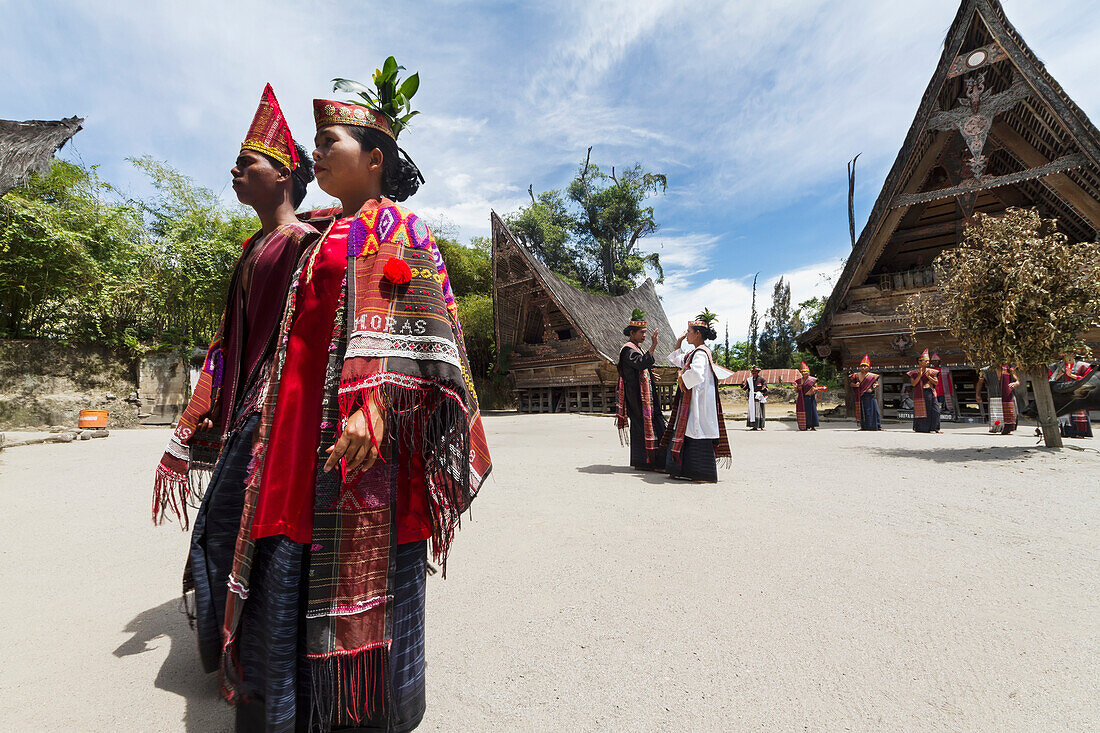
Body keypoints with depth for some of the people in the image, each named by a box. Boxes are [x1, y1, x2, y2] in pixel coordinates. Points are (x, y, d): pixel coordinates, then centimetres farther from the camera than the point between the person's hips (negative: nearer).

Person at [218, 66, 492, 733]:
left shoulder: (398, 227, 1)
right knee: (283, 588, 10)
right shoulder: (328, 238, 24)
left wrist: (376, 405, -24)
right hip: (301, 435, 8)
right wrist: (277, 427, 21)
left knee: (361, 587, 2)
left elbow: (415, 328, -12)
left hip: (362, 436, -8)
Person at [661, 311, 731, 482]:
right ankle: (683, 470, 21)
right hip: (689, 403, 10)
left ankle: (706, 475, 6)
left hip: (699, 403, -10)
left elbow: (696, 374, -35)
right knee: (688, 434, 13)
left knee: (699, 435, -4)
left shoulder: (701, 353, -16)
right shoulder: (694, 352, 14)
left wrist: (683, 379, -17)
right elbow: (676, 361, 30)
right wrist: (678, 345, 17)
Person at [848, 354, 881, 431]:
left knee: (874, 410, 0)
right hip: (862, 395, 0)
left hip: (871, 395, 0)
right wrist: (855, 385, -10)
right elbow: (851, 384, 11)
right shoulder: (857, 375, 6)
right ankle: (864, 426, 7)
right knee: (863, 411, 2)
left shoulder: (872, 375, 7)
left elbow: (877, 383, 13)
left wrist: (875, 385, -9)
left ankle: (878, 426, 8)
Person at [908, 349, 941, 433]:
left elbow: (936, 382, 4)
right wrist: (920, 375, -12)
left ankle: (934, 428, -1)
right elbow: (913, 383, -6)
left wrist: (928, 377, -10)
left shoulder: (931, 371, 10)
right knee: (921, 411, -1)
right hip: (919, 394, -2)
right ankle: (921, 428, 6)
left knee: (935, 410, -6)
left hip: (930, 393, 2)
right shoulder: (914, 373, 5)